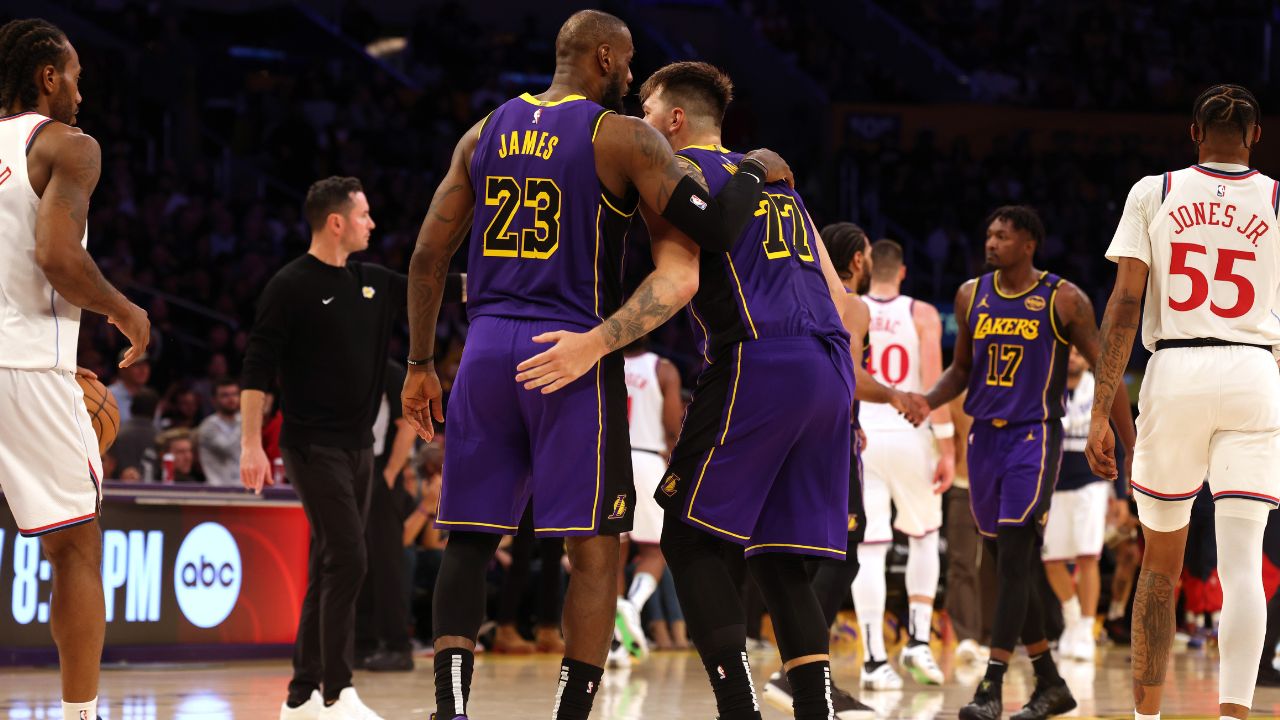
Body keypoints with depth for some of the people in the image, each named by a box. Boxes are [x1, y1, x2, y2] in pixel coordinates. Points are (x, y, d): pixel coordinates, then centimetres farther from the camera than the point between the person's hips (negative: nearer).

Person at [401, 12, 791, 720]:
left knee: (468, 540, 8)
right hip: (570, 350, -5)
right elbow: (711, 226, -12)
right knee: (595, 548, 3)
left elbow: (428, 255, 13)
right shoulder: (623, 136, -3)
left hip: (486, 344, 5)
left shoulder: (485, 133, 13)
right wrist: (755, 170, 7)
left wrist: (420, 365, 20)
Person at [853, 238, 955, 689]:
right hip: (910, 436, 0)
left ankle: (874, 660, -7)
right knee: (924, 536, 20)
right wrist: (947, 449, -5)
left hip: (859, 438, 0)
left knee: (869, 550, -1)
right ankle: (918, 640, 9)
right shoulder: (922, 315, 0)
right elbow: (933, 384, -7)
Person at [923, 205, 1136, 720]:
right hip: (985, 436, 6)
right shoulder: (971, 296, 8)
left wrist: (1133, 450, -7)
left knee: (1014, 557, -15)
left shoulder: (1063, 300, -6)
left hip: (1034, 436, -6)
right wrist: (926, 401, -1)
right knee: (1010, 563, 8)